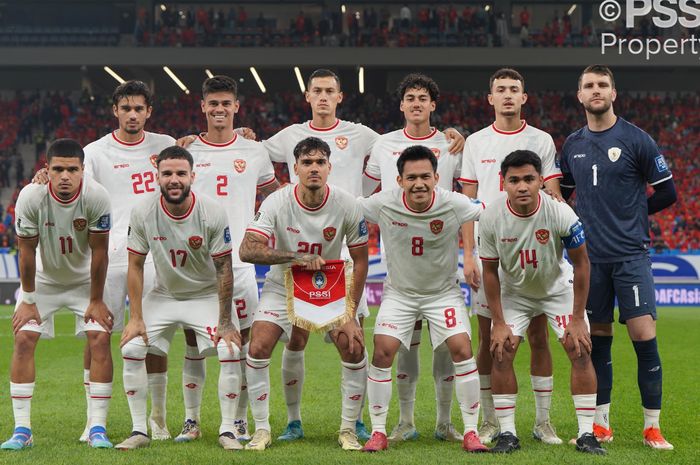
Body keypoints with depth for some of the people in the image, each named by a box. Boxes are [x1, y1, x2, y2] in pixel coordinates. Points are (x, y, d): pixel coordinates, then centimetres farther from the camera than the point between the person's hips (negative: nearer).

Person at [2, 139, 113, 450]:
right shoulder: (30, 197, -27)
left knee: (100, 340, -14)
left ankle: (97, 429, -7)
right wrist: (28, 300, -10)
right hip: (43, 279, 0)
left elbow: (99, 252, -18)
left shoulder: (96, 197, -28)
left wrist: (96, 301, -12)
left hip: (84, 280, 0)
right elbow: (27, 252, -16)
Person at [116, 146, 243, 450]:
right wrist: (135, 317, -12)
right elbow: (135, 266, -7)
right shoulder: (143, 213, -16)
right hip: (164, 296, 2)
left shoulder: (212, 214, -21)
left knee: (230, 350, -21)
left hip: (207, 296, -2)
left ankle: (227, 431, -6)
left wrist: (225, 322, -17)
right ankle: (139, 431, -2)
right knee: (131, 348, -14)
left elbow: (223, 269, -15)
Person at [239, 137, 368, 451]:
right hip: (283, 286, -1)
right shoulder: (277, 203, -21)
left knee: (354, 351, -14)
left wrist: (350, 315, -12)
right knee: (258, 348, -17)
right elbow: (247, 249, -30)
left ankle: (348, 430, 5)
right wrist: (295, 257, -41)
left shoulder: (347, 205, -17)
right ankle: (261, 429, 1)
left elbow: (359, 260, -8)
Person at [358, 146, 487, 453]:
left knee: (462, 350, -14)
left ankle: (471, 433, -1)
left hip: (444, 292, 0)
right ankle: (378, 433, 2)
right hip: (399, 292, 1)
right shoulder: (384, 204, -19)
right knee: (382, 352, -12)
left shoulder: (453, 205, -21)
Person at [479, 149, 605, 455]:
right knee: (501, 352, -12)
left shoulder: (560, 213, -29)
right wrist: (498, 322, -12)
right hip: (513, 292, 1)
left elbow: (581, 263, -16)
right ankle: (507, 433, -2)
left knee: (580, 350, -12)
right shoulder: (491, 217, -24)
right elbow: (490, 271, -11)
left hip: (558, 289, -1)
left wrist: (577, 318, -16)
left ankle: (586, 434, -5)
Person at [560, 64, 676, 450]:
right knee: (597, 340, 7)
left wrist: (631, 213, 6)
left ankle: (652, 427, 0)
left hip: (630, 255, -4)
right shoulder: (572, 145, 10)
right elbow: (560, 194, 24)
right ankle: (601, 424, 14)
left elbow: (666, 193, 1)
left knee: (643, 335, -8)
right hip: (589, 258, 4)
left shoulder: (636, 139, -3)